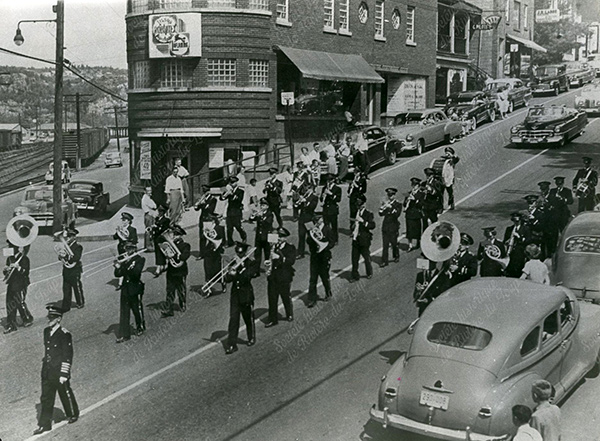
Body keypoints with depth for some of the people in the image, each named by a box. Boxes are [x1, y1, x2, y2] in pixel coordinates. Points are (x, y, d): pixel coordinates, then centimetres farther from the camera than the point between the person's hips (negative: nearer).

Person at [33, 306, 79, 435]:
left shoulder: (65, 335, -18)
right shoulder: (46, 331, 4)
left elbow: (68, 356, -17)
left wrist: (64, 374, -18)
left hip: (59, 373, -6)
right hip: (47, 372, 6)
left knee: (66, 395, 13)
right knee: (46, 398, 9)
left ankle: (73, 414, 35)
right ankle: (44, 424, 16)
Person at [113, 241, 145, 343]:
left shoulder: (140, 259, -7)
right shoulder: (123, 259, 7)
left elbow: (136, 273, -22)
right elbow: (118, 274, 2)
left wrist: (128, 263, -27)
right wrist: (118, 267, -18)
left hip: (135, 289, -4)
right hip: (125, 288, 4)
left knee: (137, 309, 9)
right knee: (124, 312, 4)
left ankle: (140, 327, 34)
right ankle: (124, 335, 7)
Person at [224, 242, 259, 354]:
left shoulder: (251, 263, -8)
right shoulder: (234, 263, 3)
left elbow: (246, 277, -22)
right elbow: (227, 279, -3)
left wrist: (236, 273, -27)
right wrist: (230, 273, -22)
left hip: (246, 296, -3)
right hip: (235, 295, 3)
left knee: (249, 318, 13)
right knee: (233, 320, -2)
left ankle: (251, 338, 36)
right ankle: (232, 345, -1)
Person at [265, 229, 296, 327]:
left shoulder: (290, 248, -4)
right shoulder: (273, 246, 10)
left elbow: (291, 261, -18)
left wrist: (279, 257, -26)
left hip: (284, 277, -4)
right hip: (272, 277, 4)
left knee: (286, 298, 11)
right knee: (272, 299, 3)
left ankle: (289, 315, 32)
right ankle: (273, 319, 10)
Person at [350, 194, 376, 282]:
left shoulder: (368, 214, -9)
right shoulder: (356, 212, 11)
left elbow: (373, 225, -21)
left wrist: (362, 221, -27)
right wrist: (353, 230, 9)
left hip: (364, 239, -6)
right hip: (355, 239, 6)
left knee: (366, 257, 8)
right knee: (354, 258, 6)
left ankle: (369, 273, 27)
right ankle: (355, 275, 14)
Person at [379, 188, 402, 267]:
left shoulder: (398, 205, -2)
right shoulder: (385, 203, 9)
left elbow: (397, 214, -19)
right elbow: (381, 214, 0)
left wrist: (390, 207, -26)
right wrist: (382, 207, -17)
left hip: (393, 227, -3)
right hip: (385, 226, 3)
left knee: (394, 243, 9)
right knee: (385, 245, 0)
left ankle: (396, 256, 34)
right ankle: (384, 261, 0)